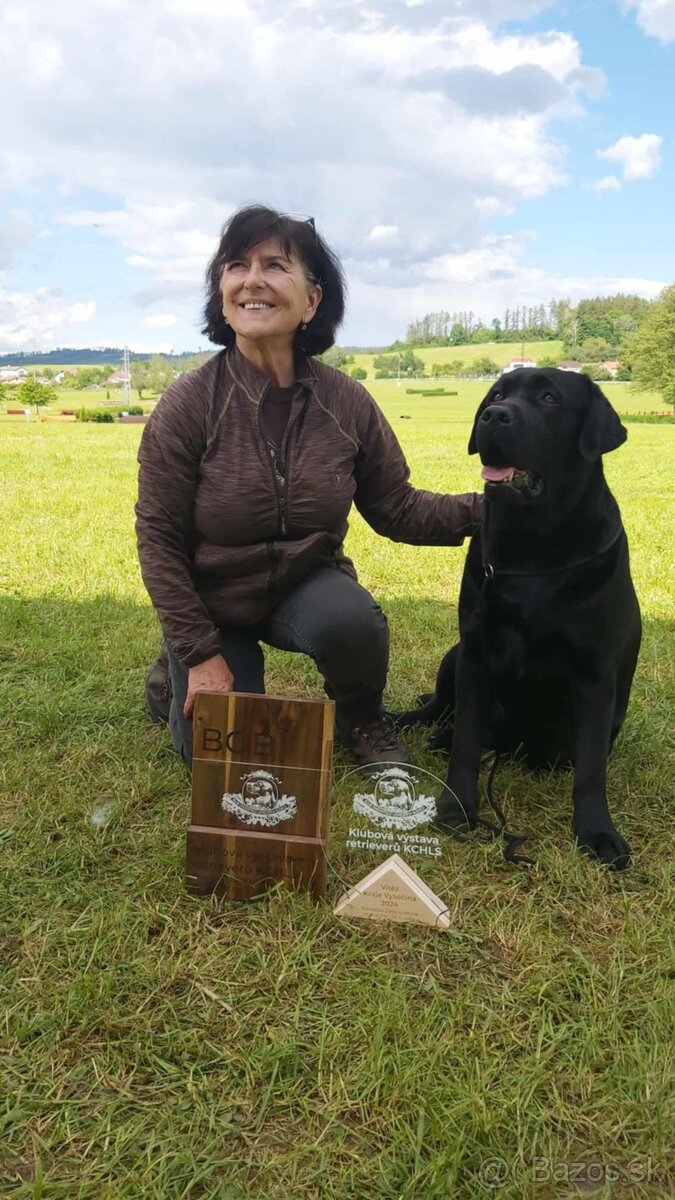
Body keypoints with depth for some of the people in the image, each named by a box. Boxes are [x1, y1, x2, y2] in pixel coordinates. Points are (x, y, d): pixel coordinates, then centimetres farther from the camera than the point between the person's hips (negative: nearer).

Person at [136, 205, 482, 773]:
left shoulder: (348, 401, -12)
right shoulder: (188, 403, -19)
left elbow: (396, 508, -5)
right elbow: (158, 538, -14)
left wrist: (484, 508, -22)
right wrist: (201, 652, -14)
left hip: (308, 584, 1)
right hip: (211, 602, -1)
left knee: (353, 619, -33)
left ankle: (361, 719, 2)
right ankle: (177, 674, 27)